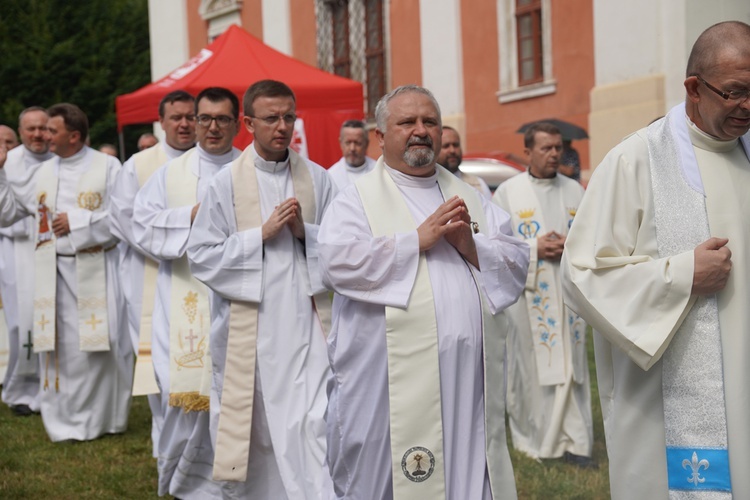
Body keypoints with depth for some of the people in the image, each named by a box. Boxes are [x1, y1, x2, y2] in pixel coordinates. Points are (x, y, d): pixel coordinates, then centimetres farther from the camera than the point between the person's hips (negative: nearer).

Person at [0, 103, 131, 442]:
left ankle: (104, 418, 13)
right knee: (59, 346, 3)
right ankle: (65, 422, 13)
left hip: (95, 270, -4)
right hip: (54, 272, 4)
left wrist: (76, 222, -11)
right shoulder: (43, 173, 12)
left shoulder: (107, 167, -2)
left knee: (100, 343, -2)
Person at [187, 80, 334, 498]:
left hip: (306, 323, 1)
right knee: (256, 427, 9)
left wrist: (305, 232, -12)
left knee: (314, 424, -9)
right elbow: (201, 257, -4)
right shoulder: (226, 183, -1)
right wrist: (262, 234, -11)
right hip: (251, 328, -1)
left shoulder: (317, 179, 5)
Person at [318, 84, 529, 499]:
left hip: (469, 379, 4)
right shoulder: (357, 200, 4)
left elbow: (516, 262, 10)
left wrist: (471, 247, -9)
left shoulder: (470, 200, 18)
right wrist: (418, 240, -12)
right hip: (391, 383, -4)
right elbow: (337, 262, -13)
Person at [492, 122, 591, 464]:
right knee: (530, 365, -1)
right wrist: (534, 248, -13)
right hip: (527, 293, -2)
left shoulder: (575, 191, 11)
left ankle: (574, 440, 2)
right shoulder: (508, 192, 2)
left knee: (570, 365, 0)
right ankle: (531, 436, 10)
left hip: (568, 291, 3)